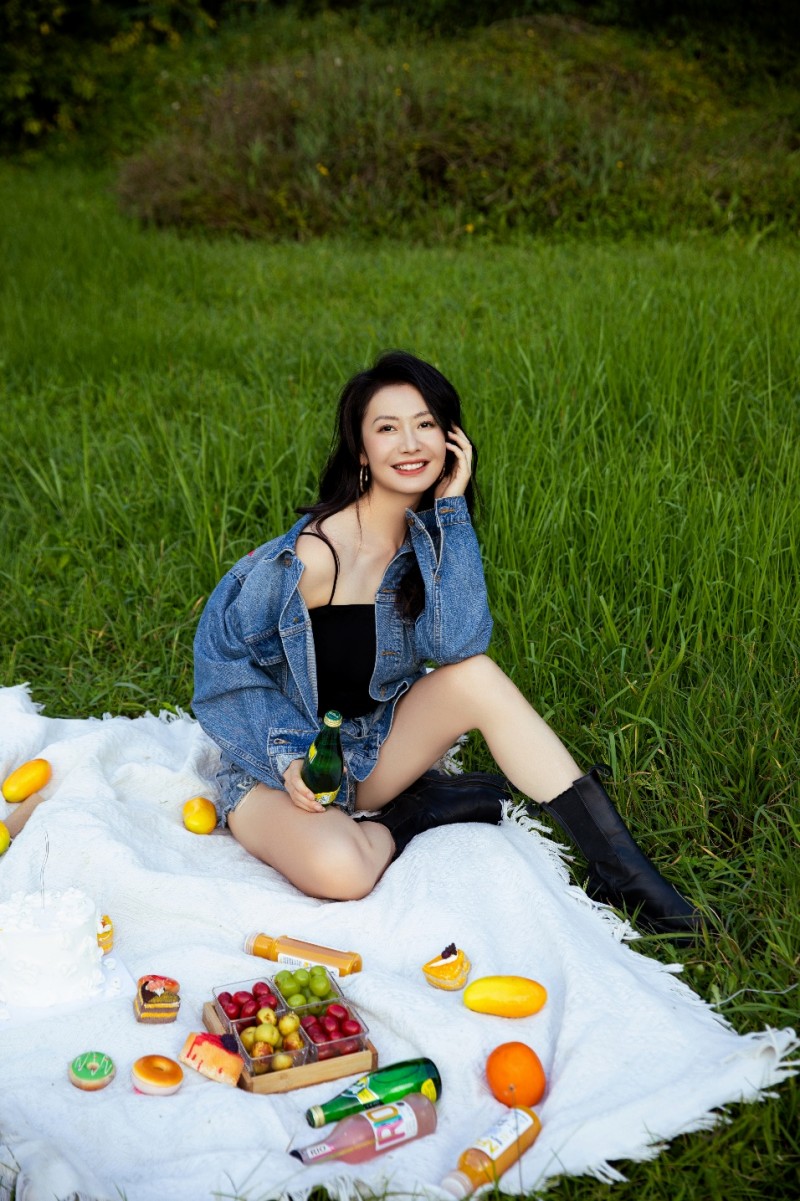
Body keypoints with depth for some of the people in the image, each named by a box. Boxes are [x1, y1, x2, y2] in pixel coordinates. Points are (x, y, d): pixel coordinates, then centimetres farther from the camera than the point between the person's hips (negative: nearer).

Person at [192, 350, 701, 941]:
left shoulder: (429, 536, -5)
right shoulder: (309, 555, -23)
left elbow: (457, 643, -24)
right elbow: (222, 655, -13)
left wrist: (451, 505, -23)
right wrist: (288, 759, -22)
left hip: (370, 753, 5)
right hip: (274, 766, -5)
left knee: (476, 676, -24)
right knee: (340, 869, -39)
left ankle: (621, 868, -20)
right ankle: (418, 812, -6)